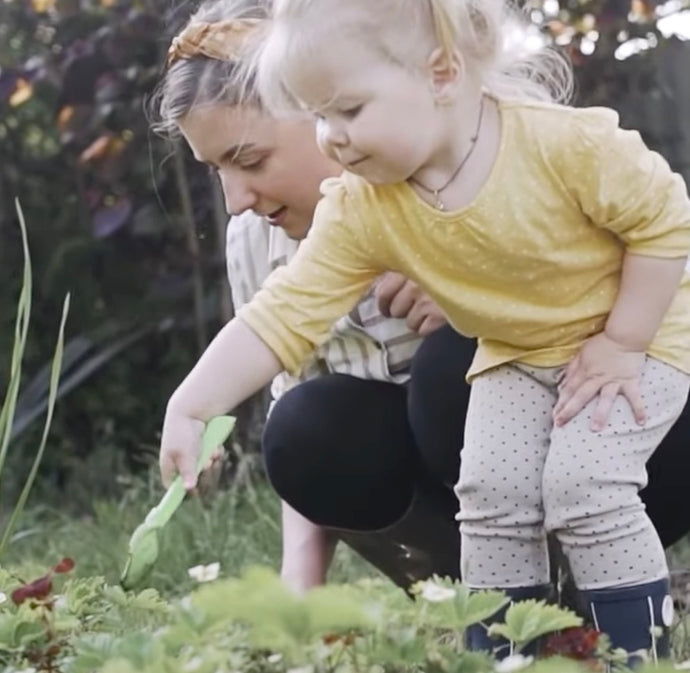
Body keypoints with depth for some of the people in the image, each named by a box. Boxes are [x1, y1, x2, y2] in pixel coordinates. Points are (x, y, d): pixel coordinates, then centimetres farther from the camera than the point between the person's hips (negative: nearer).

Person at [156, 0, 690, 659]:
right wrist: (190, 408, -32)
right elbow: (282, 314, -22)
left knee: (583, 483, -21)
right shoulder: (361, 211, -19)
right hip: (514, 355, 5)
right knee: (491, 489, -13)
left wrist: (621, 344, -20)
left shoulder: (565, 143, -31)